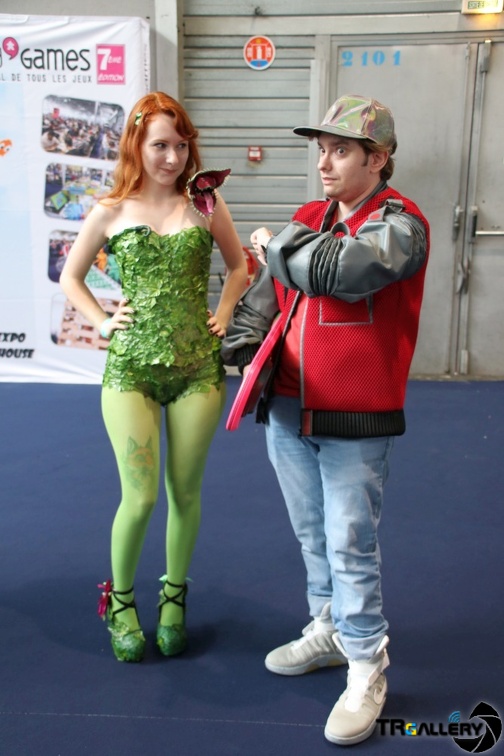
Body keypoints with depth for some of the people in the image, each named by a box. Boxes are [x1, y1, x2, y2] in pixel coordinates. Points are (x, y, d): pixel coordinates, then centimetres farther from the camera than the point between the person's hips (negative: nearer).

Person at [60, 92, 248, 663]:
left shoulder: (205, 202, 5)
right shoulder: (111, 211, 4)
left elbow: (238, 265, 19)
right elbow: (70, 278, 15)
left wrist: (223, 315, 5)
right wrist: (102, 322, 2)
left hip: (197, 368, 1)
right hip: (131, 369, -1)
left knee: (185, 493, 8)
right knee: (139, 497, -5)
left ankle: (174, 596, 32)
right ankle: (120, 600, 24)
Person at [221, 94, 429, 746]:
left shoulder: (399, 223, -9)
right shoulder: (307, 220, 12)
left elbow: (340, 270, -28)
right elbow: (266, 295, 10)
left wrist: (275, 245, -11)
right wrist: (237, 347, -8)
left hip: (356, 423, -6)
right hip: (288, 413, 7)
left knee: (351, 546, 1)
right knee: (313, 536, 20)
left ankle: (366, 670, 20)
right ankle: (328, 631, 40)